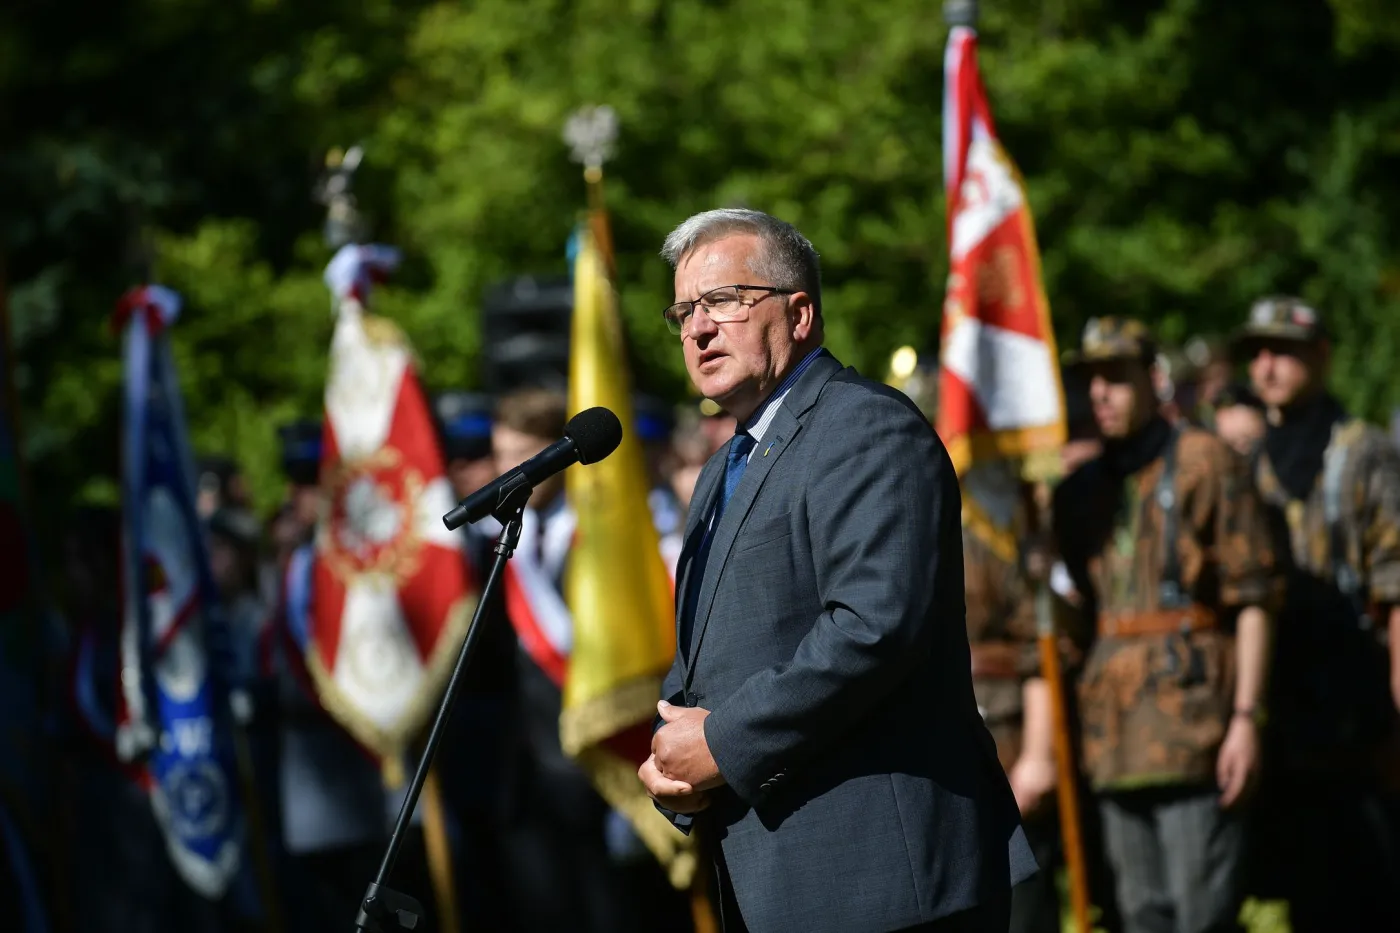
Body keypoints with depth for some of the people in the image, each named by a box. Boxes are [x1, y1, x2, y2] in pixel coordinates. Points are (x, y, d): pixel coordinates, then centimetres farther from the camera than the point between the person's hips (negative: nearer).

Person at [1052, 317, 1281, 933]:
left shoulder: (1204, 461, -1)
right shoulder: (1080, 491, 16)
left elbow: (1253, 599, -4)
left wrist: (1246, 718, -12)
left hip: (1191, 708, -6)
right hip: (1113, 718, 6)